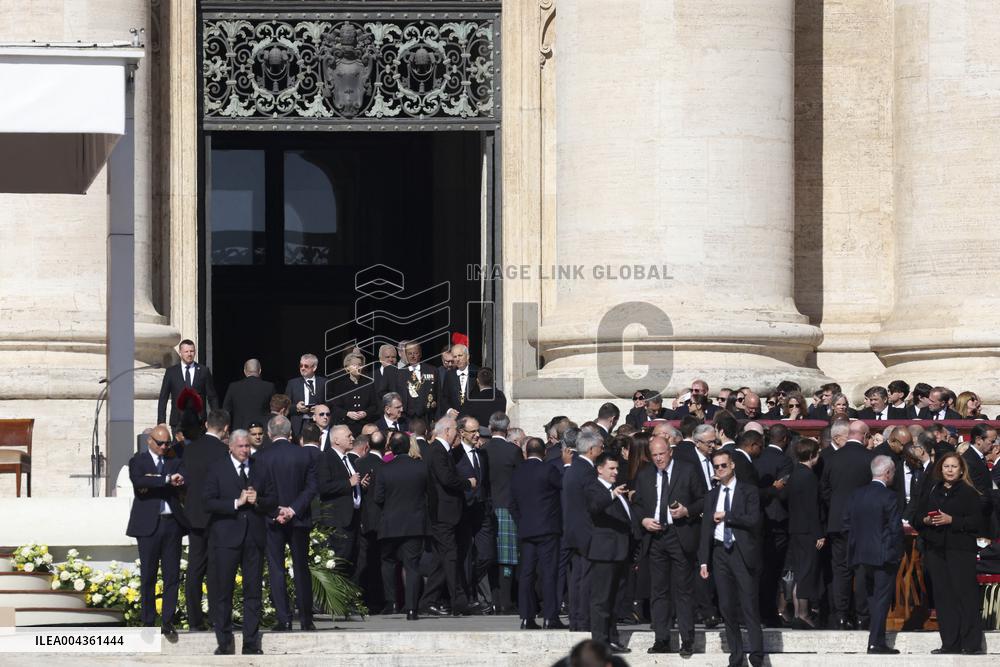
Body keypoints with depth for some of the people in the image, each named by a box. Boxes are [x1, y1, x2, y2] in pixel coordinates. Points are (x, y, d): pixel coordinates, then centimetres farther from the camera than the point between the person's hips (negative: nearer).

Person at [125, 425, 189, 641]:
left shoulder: (174, 461, 13)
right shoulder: (138, 461, 4)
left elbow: (182, 483, -5)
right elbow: (139, 481, -17)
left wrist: (154, 483, -18)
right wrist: (166, 480, -22)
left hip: (172, 524, 3)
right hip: (149, 525, -3)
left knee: (172, 575, 1)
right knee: (148, 575, 1)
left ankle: (168, 622, 7)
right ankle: (148, 622, 8)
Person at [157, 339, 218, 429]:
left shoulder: (204, 371, 6)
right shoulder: (171, 372, 7)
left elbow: (212, 398, 7)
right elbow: (163, 399, 7)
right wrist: (161, 422, -2)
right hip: (178, 423, 0)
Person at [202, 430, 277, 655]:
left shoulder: (261, 470, 13)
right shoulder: (217, 469, 3)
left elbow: (273, 502, 11)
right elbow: (209, 502, -7)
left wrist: (257, 501, -9)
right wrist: (236, 503, -15)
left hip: (254, 536, 3)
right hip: (227, 536, -3)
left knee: (253, 591, 2)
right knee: (224, 591, -1)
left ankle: (251, 644, 5)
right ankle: (224, 643, 5)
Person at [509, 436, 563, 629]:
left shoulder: (516, 473, 9)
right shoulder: (548, 470, -10)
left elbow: (512, 504, 14)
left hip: (525, 531, 5)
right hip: (547, 530, -5)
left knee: (526, 574, 6)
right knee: (549, 573, -4)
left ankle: (526, 617, 4)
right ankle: (550, 617, -7)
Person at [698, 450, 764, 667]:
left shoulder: (748, 492, 1)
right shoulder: (712, 496, 15)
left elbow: (754, 520, -12)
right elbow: (706, 529, 13)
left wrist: (726, 516, -10)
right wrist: (704, 560, 7)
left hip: (742, 552, -5)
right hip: (720, 551, 5)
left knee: (749, 607, -7)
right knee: (727, 607, 5)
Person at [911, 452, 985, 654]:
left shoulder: (969, 493, 1)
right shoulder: (929, 490, 14)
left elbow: (976, 522, -6)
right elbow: (917, 518, 14)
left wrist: (951, 520, -16)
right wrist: (926, 520, -7)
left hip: (960, 548, -4)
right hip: (936, 550, 4)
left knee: (965, 595, -8)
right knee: (943, 596, 2)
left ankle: (972, 644, -5)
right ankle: (950, 643, 6)